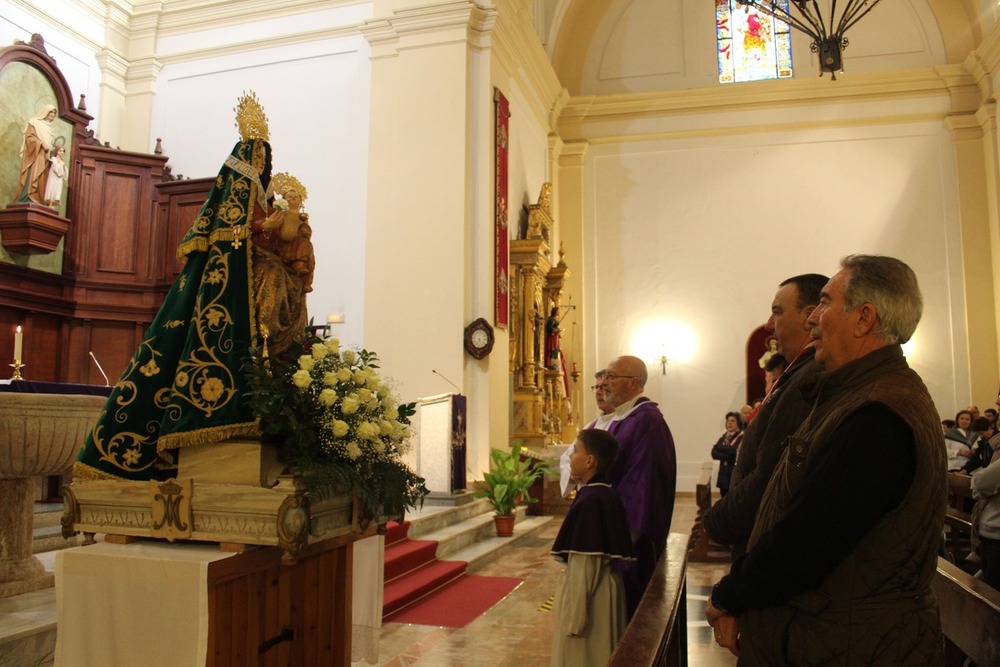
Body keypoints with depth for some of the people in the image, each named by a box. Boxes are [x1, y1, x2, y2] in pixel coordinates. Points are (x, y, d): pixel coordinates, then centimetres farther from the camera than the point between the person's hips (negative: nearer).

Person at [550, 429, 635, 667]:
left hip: (591, 595, -9)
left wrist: (574, 616, -17)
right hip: (603, 591, 9)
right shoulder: (607, 495, 5)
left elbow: (586, 565, -23)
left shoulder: (589, 500, -23)